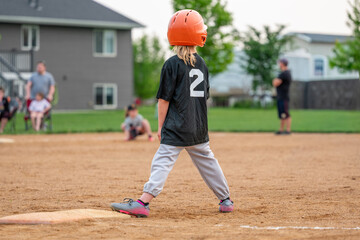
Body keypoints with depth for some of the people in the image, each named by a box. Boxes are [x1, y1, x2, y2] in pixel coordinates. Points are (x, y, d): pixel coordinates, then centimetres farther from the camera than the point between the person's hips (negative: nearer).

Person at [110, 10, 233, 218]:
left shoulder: (172, 64, -8)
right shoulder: (202, 64, 8)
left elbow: (164, 99, -8)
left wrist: (161, 126, -1)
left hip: (176, 130, -6)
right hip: (199, 129, 6)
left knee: (163, 162, -13)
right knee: (207, 161, 17)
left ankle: (143, 202, -21)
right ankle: (226, 200, 25)